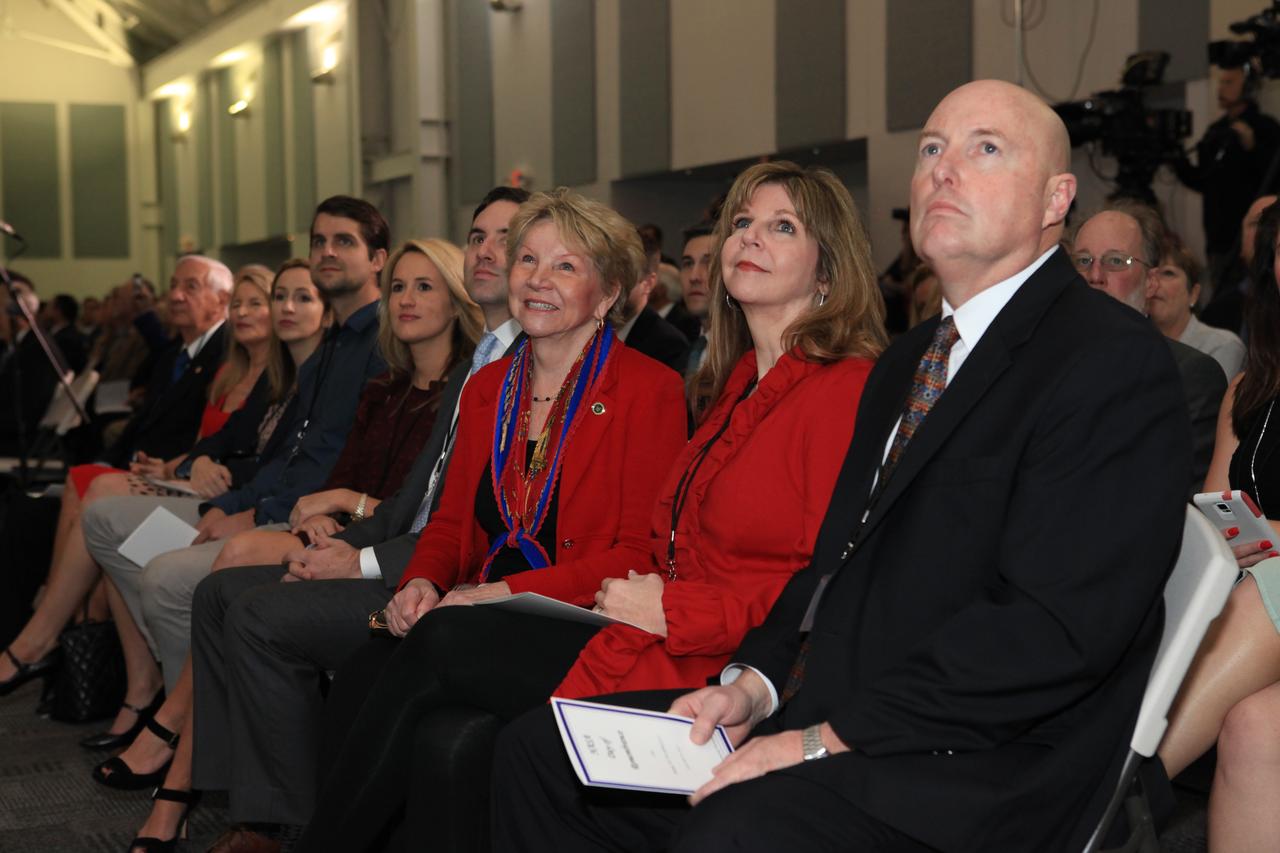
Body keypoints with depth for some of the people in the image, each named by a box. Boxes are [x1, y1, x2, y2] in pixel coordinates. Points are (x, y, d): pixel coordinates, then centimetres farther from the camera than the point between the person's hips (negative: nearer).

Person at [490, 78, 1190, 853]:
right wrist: (754, 685, 0)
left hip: (969, 774, -9)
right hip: (823, 714, 9)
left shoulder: (1116, 362, -10)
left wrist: (829, 739, -20)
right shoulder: (907, 363, 22)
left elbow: (1053, 627, -20)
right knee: (542, 749, 2)